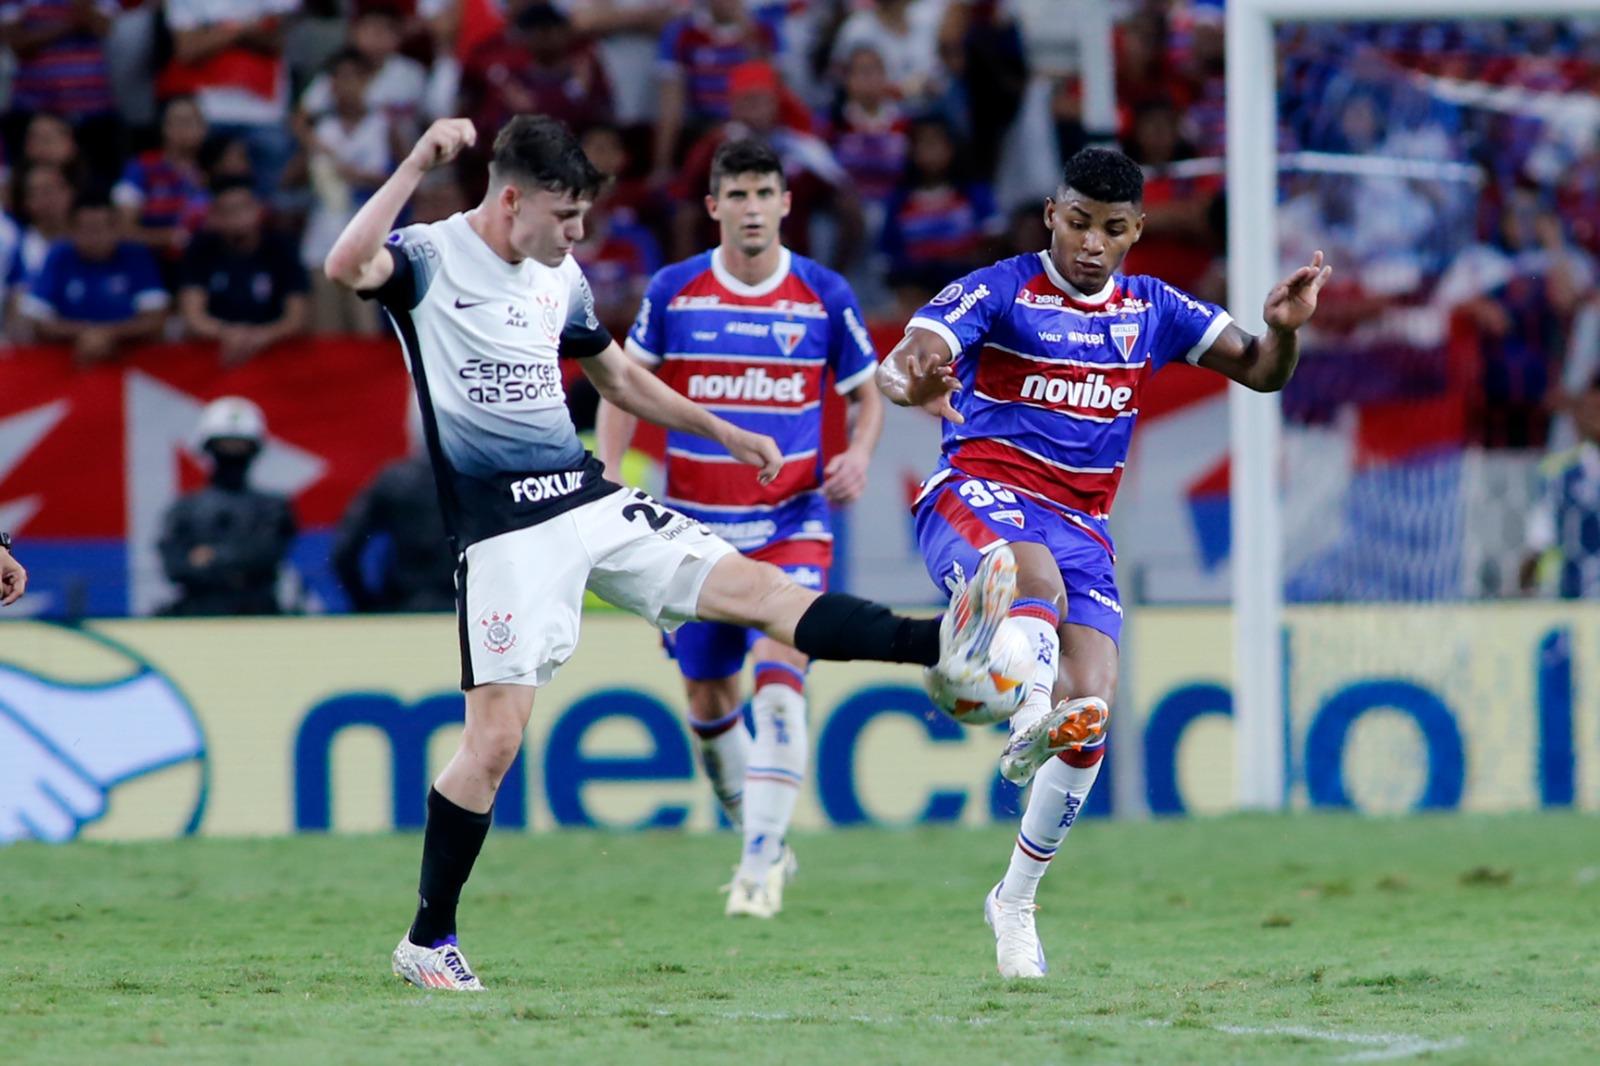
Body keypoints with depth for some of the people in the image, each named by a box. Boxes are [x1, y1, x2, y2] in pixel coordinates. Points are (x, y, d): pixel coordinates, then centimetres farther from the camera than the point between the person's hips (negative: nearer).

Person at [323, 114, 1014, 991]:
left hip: (589, 499, 6)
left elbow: (617, 376, 29)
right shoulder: (433, 257, -8)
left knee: (754, 585, -4)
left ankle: (941, 647, -11)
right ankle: (426, 942, 1)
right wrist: (421, 164, -35)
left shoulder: (561, 278, 13)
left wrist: (723, 432, 31)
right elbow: (346, 266, -30)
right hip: (503, 529, -6)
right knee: (495, 737, -9)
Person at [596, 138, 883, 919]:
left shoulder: (825, 296, -2)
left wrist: (858, 455, -10)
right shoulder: (673, 292, -1)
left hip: (792, 526, -2)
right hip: (696, 529, 2)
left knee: (779, 681, -19)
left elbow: (868, 393, 10)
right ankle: (761, 837, 31)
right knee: (708, 701, 9)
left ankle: (762, 868, -18)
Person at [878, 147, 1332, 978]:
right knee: (1037, 578, -39)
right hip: (977, 495, -4)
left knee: (1091, 711, -9)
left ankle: (1015, 901, 5)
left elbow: (1259, 372, 11)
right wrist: (911, 380, -43)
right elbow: (909, 359, -18)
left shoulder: (1150, 310, 12)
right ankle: (1030, 715, -63)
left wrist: (1283, 330, -13)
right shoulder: (999, 292, -3)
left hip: (1080, 526, 4)